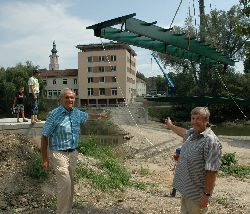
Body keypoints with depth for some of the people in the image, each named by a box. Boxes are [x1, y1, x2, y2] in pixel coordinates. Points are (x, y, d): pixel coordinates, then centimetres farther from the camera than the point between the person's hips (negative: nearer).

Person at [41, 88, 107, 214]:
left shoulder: (77, 113, 5)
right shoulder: (54, 114, -14)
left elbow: (87, 116, 30)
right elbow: (44, 137, -12)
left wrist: (99, 116, 40)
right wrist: (44, 159, -12)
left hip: (73, 153, 7)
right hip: (59, 153, -7)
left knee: (70, 184, 15)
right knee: (65, 184, -11)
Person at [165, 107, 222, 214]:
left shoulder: (211, 141, -25)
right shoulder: (191, 133, 2)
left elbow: (212, 171, -25)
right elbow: (184, 132, 28)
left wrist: (206, 195, -24)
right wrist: (170, 126, 42)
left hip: (197, 194, -8)